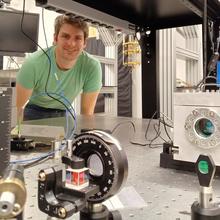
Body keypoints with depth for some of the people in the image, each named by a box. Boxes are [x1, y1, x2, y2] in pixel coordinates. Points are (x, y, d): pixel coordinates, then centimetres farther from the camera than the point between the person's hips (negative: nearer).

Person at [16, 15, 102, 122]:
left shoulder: (92, 67, -26)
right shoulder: (33, 64, -28)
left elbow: (87, 112, -14)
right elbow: (19, 107, -17)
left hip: (64, 114, 2)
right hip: (35, 112, -1)